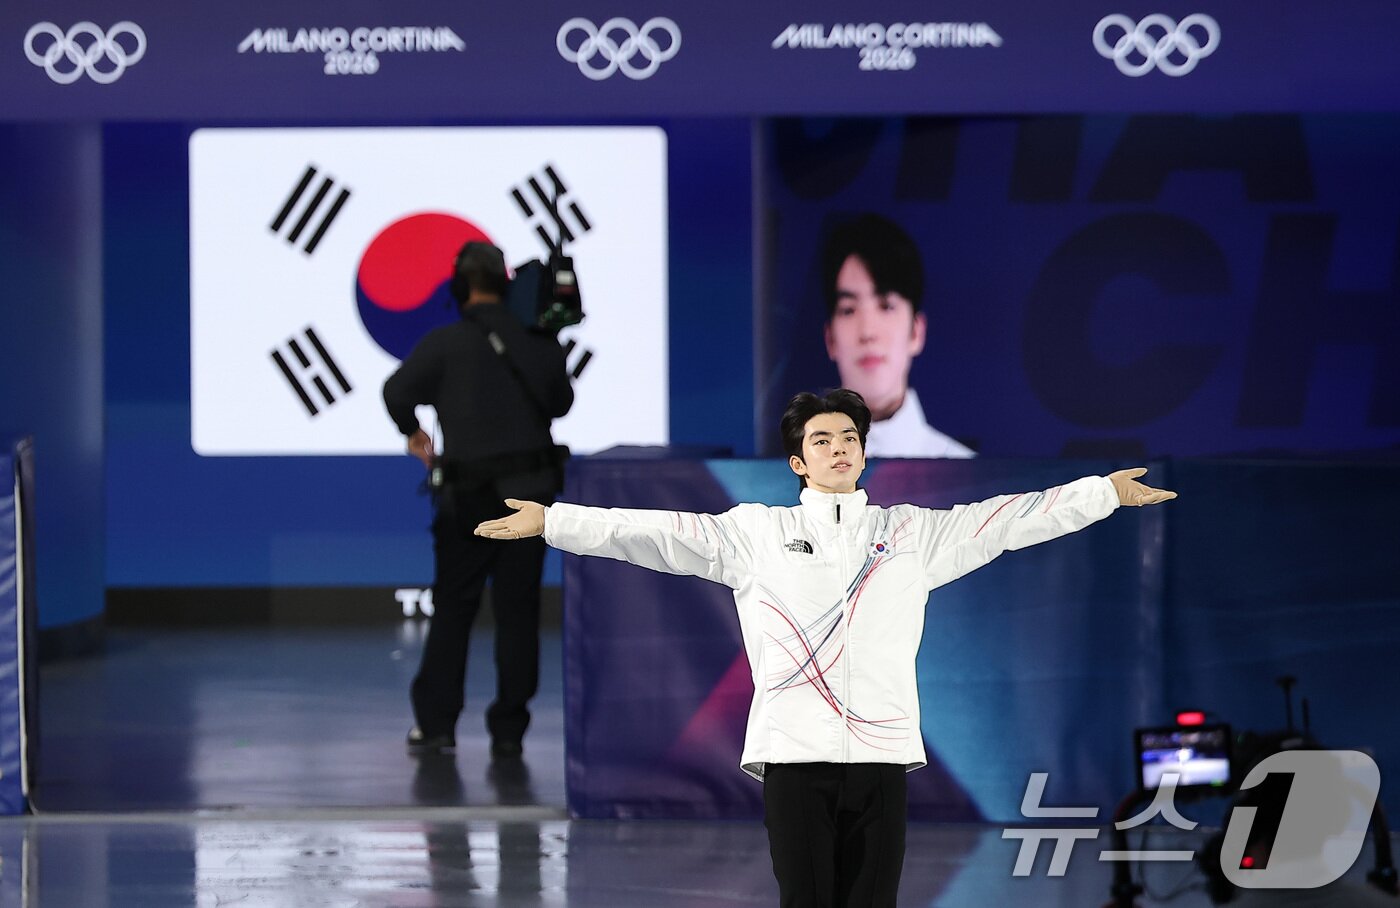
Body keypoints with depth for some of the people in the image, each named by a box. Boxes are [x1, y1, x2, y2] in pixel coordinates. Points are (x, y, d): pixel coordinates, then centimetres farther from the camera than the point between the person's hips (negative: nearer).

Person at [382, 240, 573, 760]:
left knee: (452, 609, 7)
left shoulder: (446, 342, -6)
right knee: (518, 611, 6)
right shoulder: (537, 342, 4)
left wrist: (413, 434, 4)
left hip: (469, 496, -2)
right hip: (531, 492, 2)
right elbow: (561, 401, 15)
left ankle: (435, 723, 3)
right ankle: (508, 731, 4)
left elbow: (397, 390, -14)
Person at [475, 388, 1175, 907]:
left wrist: (1107, 492, 14)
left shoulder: (912, 532, 16)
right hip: (794, 751, -1)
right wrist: (551, 522, 2)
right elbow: (657, 533, 8)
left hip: (881, 752, 1)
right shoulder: (755, 532, 12)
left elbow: (1011, 519, 17)